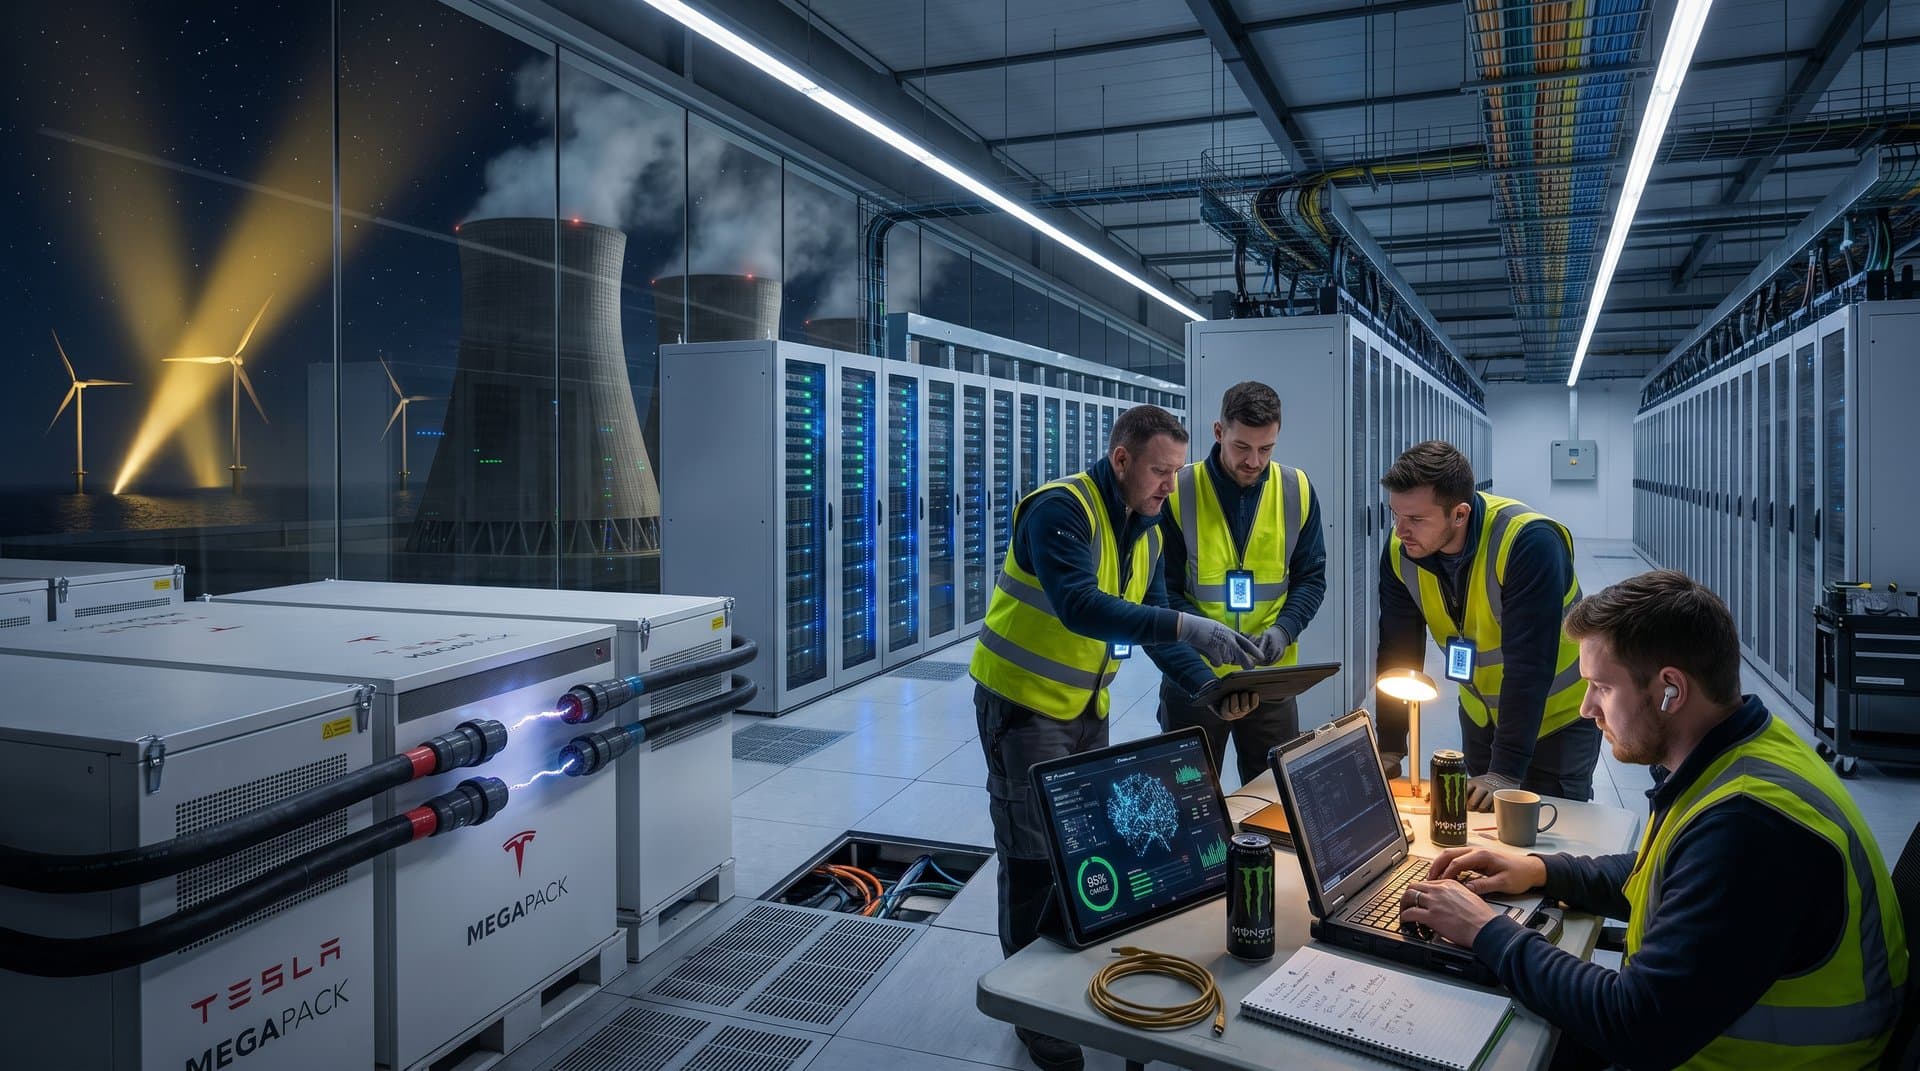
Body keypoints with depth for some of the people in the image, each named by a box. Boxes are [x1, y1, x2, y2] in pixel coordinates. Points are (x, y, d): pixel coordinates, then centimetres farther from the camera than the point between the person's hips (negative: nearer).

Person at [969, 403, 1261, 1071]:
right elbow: (1078, 607, -36)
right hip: (1022, 706, -7)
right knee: (1035, 859, 0)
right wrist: (1186, 627, -44)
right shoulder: (1060, 509, -22)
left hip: (1086, 710, 8)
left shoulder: (1147, 532, 5)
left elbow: (1152, 624, 5)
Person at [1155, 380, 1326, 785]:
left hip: (1271, 678, 2)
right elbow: (1166, 590, -9)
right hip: (1192, 676, -2)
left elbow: (1311, 577, 4)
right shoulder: (1177, 493, -11)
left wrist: (1284, 630, -13)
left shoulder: (1297, 491, -2)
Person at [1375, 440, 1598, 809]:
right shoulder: (1400, 550, -16)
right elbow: (1397, 652, -9)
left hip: (1560, 716, -5)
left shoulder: (1530, 543, -33)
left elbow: (1529, 665, -32)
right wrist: (1389, 749, -10)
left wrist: (1506, 772, -31)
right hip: (1480, 714, 5)